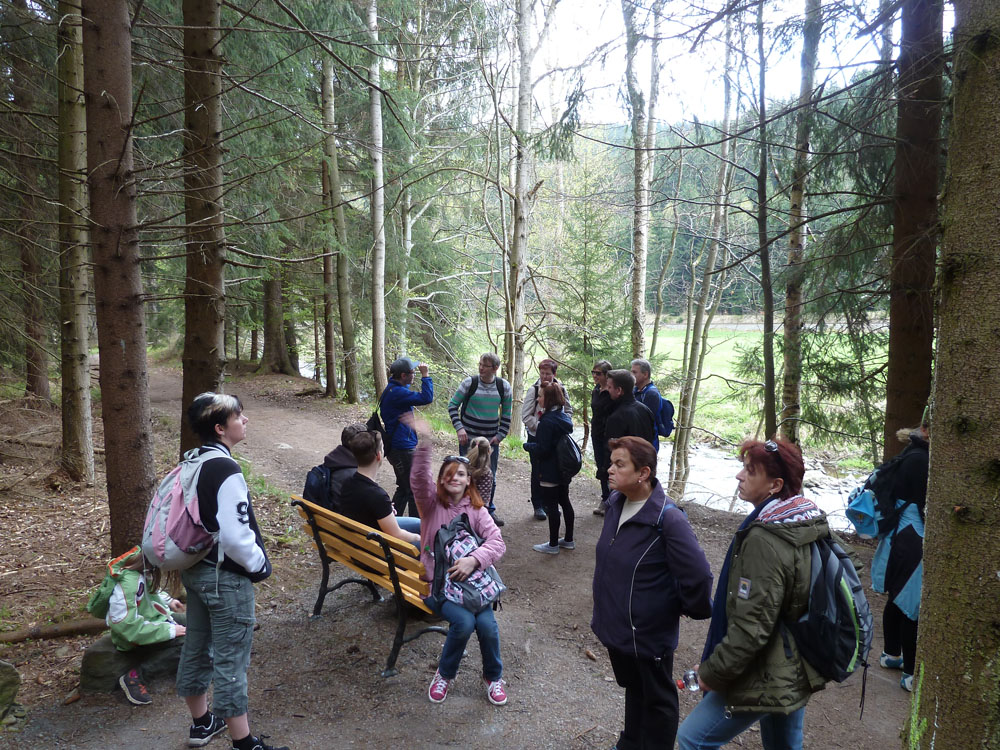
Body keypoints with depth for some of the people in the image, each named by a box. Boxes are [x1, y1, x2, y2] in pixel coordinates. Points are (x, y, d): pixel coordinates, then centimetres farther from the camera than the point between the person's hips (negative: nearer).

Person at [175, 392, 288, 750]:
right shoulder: (226, 471, -24)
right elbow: (234, 536, -28)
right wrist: (259, 563, -12)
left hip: (194, 569, 9)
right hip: (225, 576, -9)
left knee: (196, 648, 21)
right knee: (230, 661, 2)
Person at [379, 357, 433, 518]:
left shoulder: (393, 389, 10)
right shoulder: (397, 392, -23)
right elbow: (426, 398, -29)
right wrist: (425, 375, -21)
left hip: (397, 448, 11)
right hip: (402, 449, -11)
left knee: (404, 489, 21)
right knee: (415, 491, -2)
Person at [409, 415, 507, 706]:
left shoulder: (476, 510, 4)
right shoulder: (431, 503, 0)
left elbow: (497, 542, -10)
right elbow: (419, 479, -23)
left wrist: (474, 560, -29)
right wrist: (424, 444, -39)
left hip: (471, 580, 2)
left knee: (487, 623, -21)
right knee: (463, 622, -26)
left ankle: (493, 676, 10)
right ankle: (445, 674, 3)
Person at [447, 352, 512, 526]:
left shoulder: (504, 386, -1)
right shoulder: (469, 383, -9)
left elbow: (507, 413, 8)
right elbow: (453, 405, -3)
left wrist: (500, 435, -1)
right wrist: (459, 428, -13)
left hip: (491, 439, 3)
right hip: (469, 438, -3)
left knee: (490, 476, 11)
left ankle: (489, 510, 28)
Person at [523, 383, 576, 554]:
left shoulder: (547, 421, -22)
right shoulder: (564, 417, 6)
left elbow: (542, 449, -23)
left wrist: (527, 446, -5)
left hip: (549, 472, -9)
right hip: (563, 469, 9)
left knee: (551, 506, 0)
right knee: (564, 502, 17)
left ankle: (553, 544, 9)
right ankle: (568, 540, 28)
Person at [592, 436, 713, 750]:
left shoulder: (668, 519, -28)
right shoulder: (615, 503, -4)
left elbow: (698, 576, -28)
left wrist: (694, 609, -11)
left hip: (649, 634, -7)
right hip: (616, 627, 7)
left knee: (657, 700, 16)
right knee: (632, 689, 28)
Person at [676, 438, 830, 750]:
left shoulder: (764, 541, -28)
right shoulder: (810, 522, 1)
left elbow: (751, 628, -27)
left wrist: (712, 671, -15)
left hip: (764, 679, -9)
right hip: (797, 674, 9)